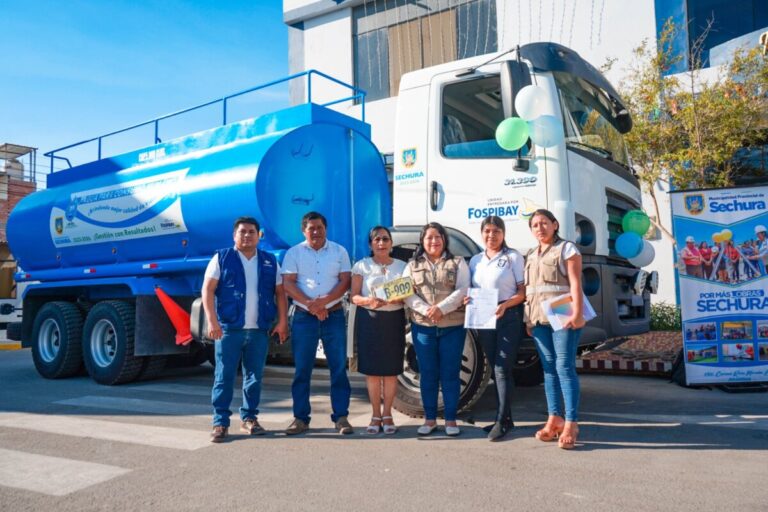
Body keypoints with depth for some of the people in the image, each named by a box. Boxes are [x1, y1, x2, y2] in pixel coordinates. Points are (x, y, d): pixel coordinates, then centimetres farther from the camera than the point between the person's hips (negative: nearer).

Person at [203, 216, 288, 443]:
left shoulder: (270, 262, 13)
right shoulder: (222, 258, 4)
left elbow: (280, 293, 13)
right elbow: (208, 291, -2)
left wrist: (282, 321, 4)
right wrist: (212, 321, -12)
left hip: (259, 330, 3)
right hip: (229, 329, -3)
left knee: (254, 376, 10)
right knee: (224, 376, -1)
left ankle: (249, 418, 22)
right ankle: (220, 422, 7)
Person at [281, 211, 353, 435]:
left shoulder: (339, 251, 7)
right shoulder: (293, 253, 6)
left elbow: (345, 281, -1)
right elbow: (288, 284, -2)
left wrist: (324, 301, -15)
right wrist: (310, 304, -14)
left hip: (334, 316, 0)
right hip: (303, 317, 0)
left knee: (339, 368, 2)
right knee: (302, 369, 3)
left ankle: (341, 417, 10)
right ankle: (300, 418, 12)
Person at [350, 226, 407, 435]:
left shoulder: (402, 266, 8)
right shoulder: (361, 266, 3)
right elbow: (354, 296, -1)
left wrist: (398, 300, -16)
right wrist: (369, 301, -21)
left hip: (394, 320, 1)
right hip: (368, 320, -1)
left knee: (391, 370, 4)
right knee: (372, 369, 3)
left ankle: (387, 415, 17)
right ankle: (376, 415, 16)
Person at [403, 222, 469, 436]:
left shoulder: (458, 263, 7)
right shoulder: (412, 266, 11)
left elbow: (463, 290, -6)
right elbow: (407, 294, 1)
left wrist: (442, 308, -19)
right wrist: (425, 310, -16)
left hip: (453, 326, -1)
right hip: (423, 327, 2)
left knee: (450, 373, 3)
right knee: (428, 374, 7)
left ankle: (451, 419, 13)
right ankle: (429, 419, 17)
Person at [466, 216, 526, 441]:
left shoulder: (513, 257, -2)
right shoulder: (475, 260, 13)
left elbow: (522, 292, -6)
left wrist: (505, 304, -23)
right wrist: (468, 300, -4)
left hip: (508, 317, -5)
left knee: (502, 369, -8)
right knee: (496, 369, 11)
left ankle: (502, 421, 0)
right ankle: (506, 417, 22)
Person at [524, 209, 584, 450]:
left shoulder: (566, 249, 1)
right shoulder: (532, 255, 20)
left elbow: (575, 284, -7)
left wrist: (577, 313, -17)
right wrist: (528, 318, 13)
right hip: (539, 318, 6)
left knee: (565, 367, -9)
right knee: (549, 368, 7)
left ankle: (570, 423, -6)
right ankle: (554, 419, 13)